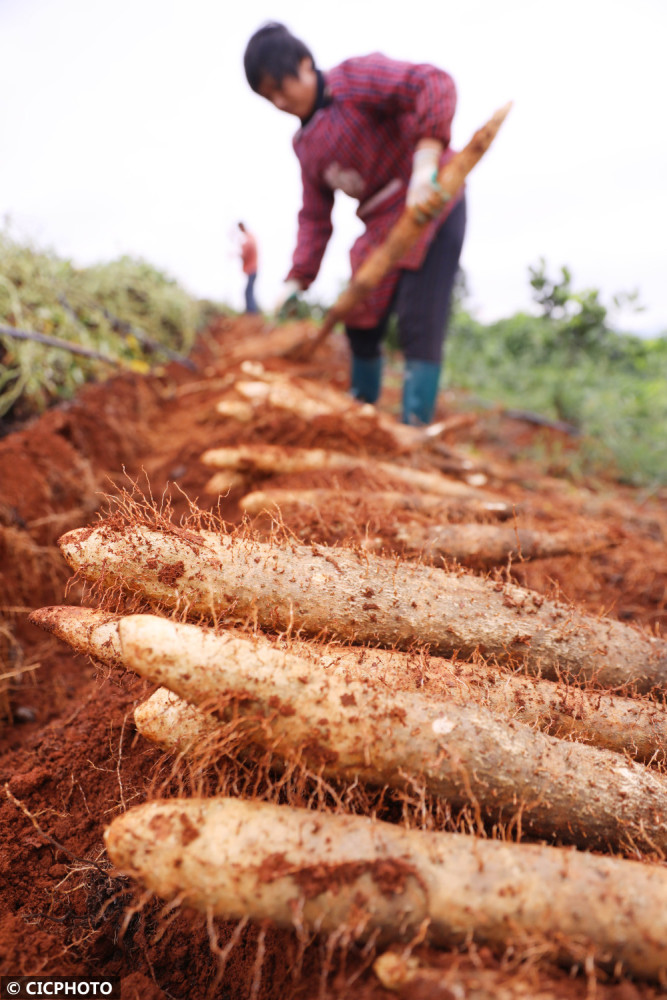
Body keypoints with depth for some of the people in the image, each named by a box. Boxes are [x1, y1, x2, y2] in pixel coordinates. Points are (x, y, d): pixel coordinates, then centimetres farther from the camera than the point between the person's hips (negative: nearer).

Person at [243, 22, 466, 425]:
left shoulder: (357, 78, -11)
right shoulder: (305, 145, 11)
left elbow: (434, 85, -25)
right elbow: (315, 216, 9)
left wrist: (424, 169, -35)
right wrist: (297, 281, -1)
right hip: (382, 223, 8)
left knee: (419, 325, -15)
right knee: (361, 323, 10)